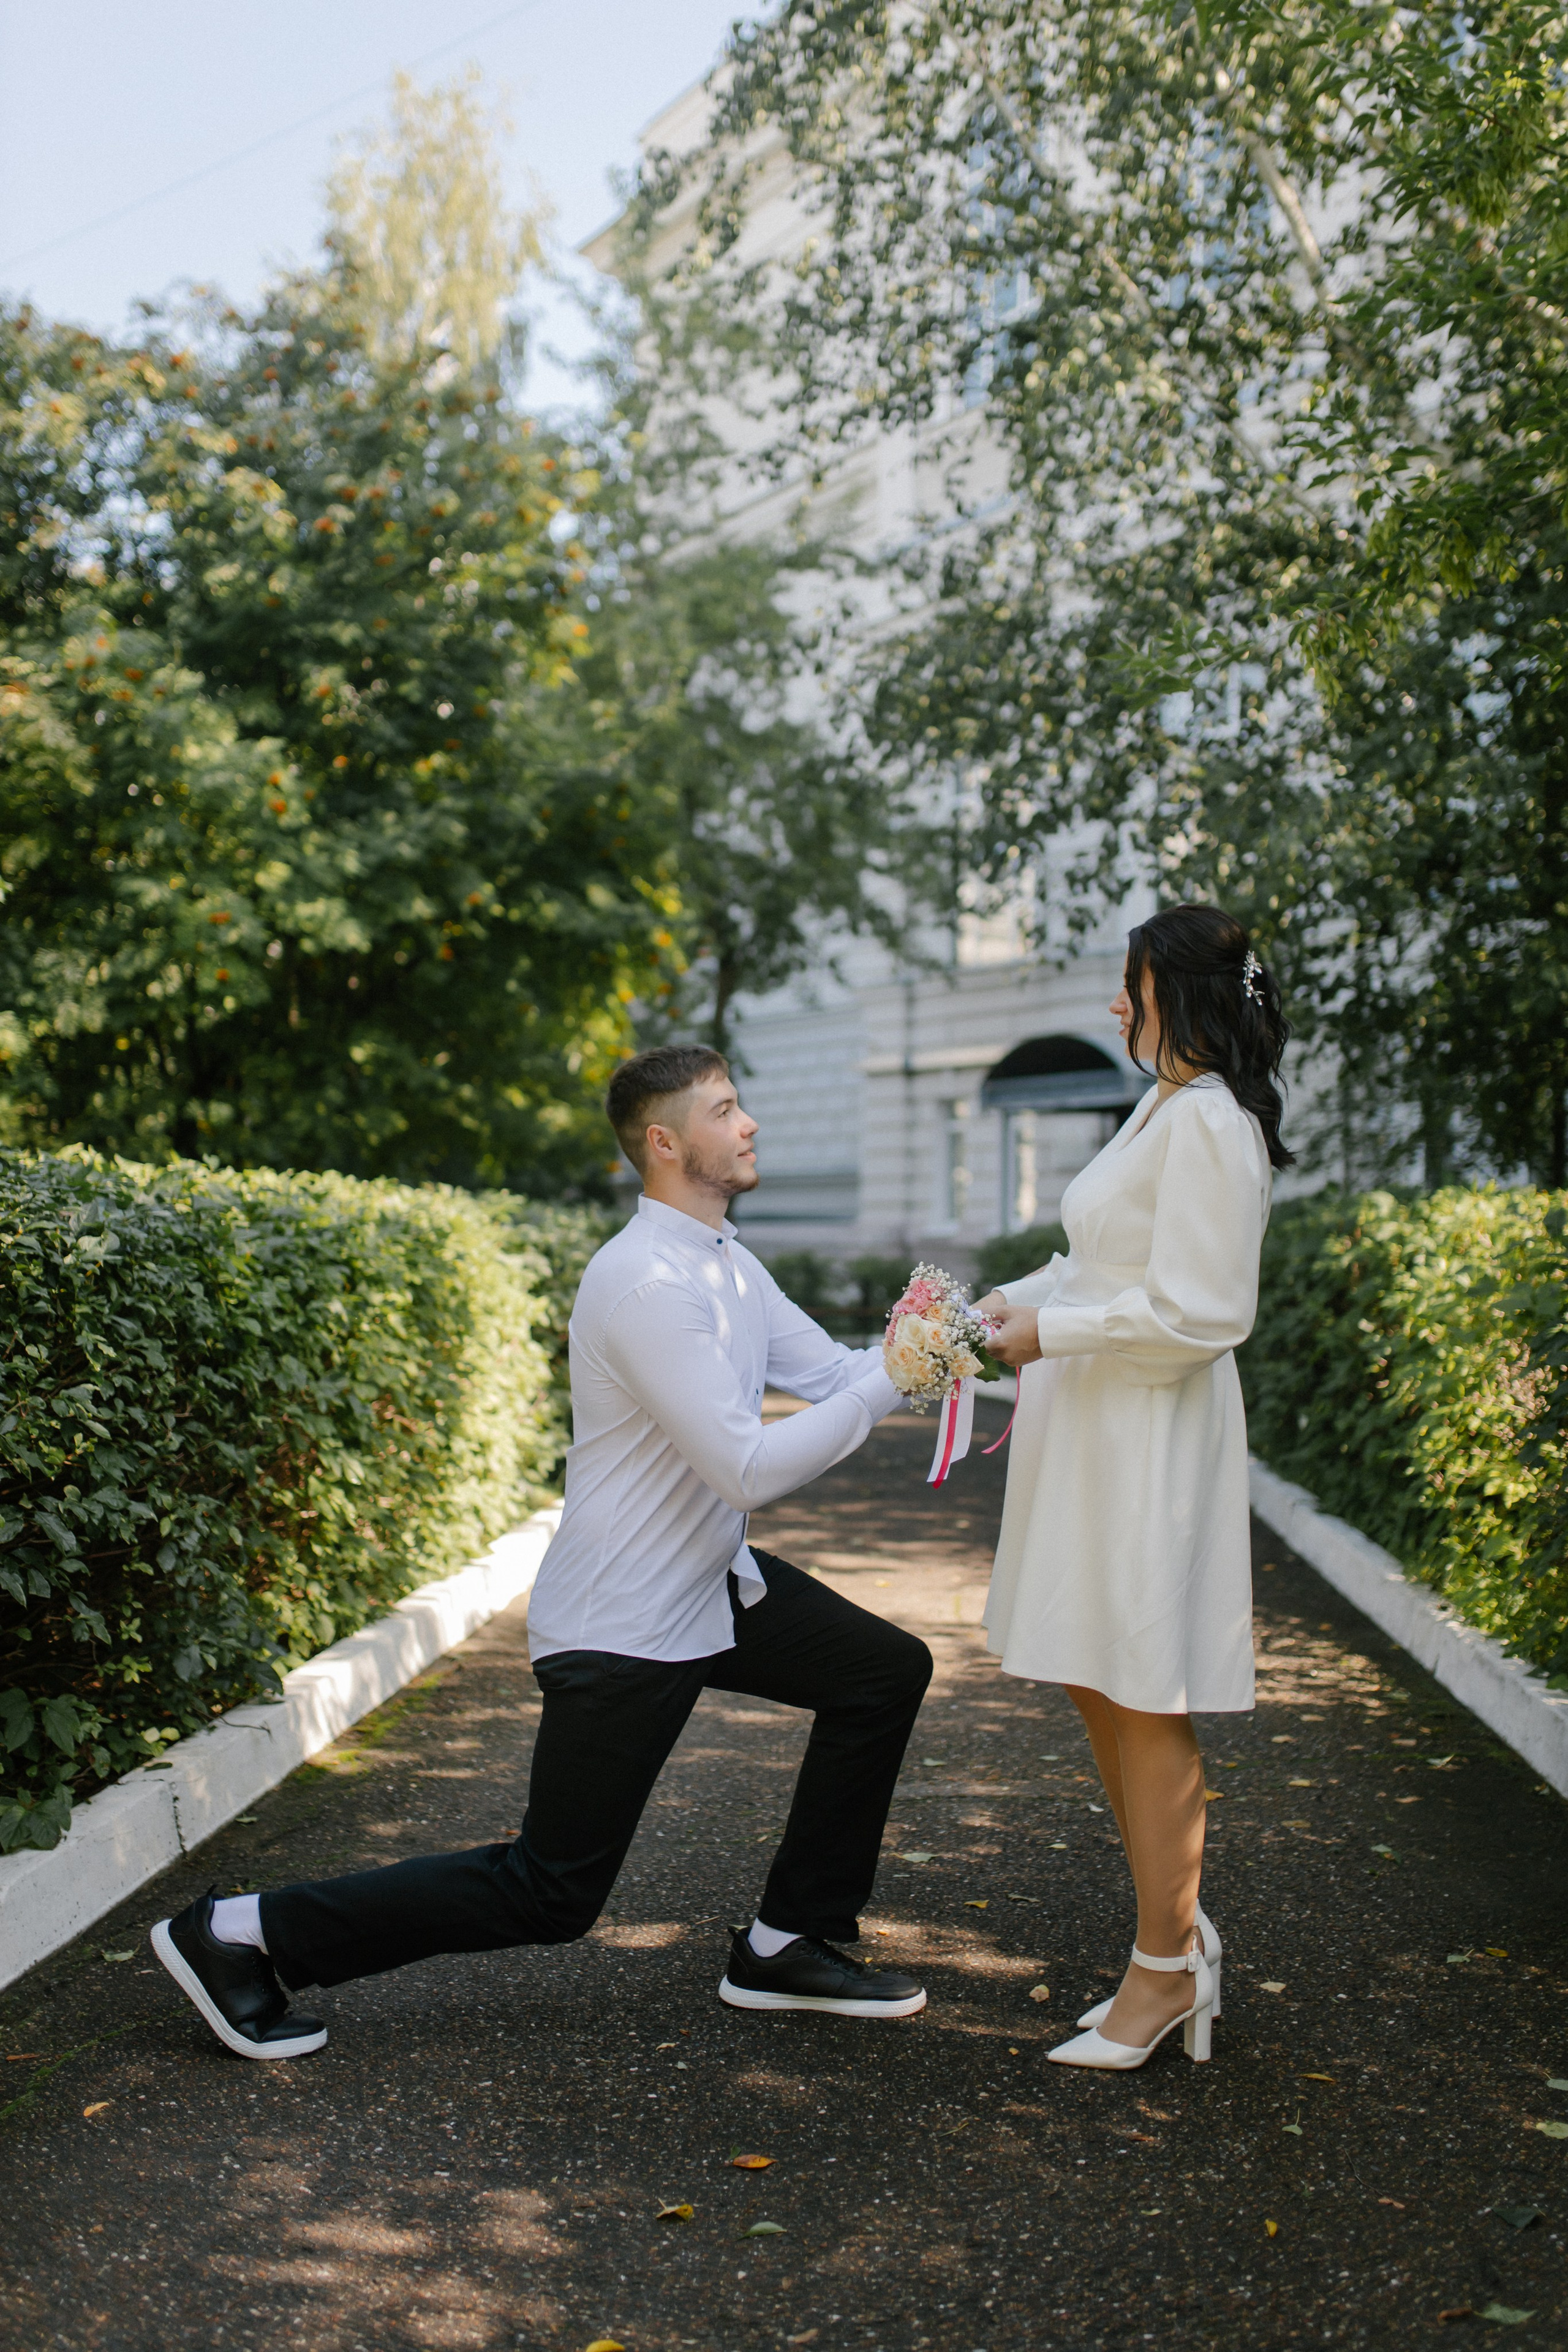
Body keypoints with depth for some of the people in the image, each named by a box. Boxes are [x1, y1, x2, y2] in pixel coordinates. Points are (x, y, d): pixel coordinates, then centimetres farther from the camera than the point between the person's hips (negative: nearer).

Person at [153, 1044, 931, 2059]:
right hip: (625, 1626, -9)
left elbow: (832, 1371, 9)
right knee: (550, 1893, -1)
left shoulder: (729, 1263, 7)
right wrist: (888, 1382, -24)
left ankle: (790, 1944, 19)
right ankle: (241, 1935, 8)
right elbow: (748, 1471, -28)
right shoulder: (647, 1285, -25)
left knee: (887, 1671, 9)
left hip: (716, 1584, 9)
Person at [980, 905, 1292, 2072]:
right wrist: (1002, 1305, 10)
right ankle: (1179, 1930, 31)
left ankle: (1168, 1973, 15)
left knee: (1144, 1703, 0)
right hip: (1098, 1438, 10)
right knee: (1101, 1691, 16)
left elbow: (1196, 1312, -22)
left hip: (1152, 1444, -10)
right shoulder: (1165, 1111, 15)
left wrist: (1051, 1334, -15)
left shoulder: (1207, 1122, -17)